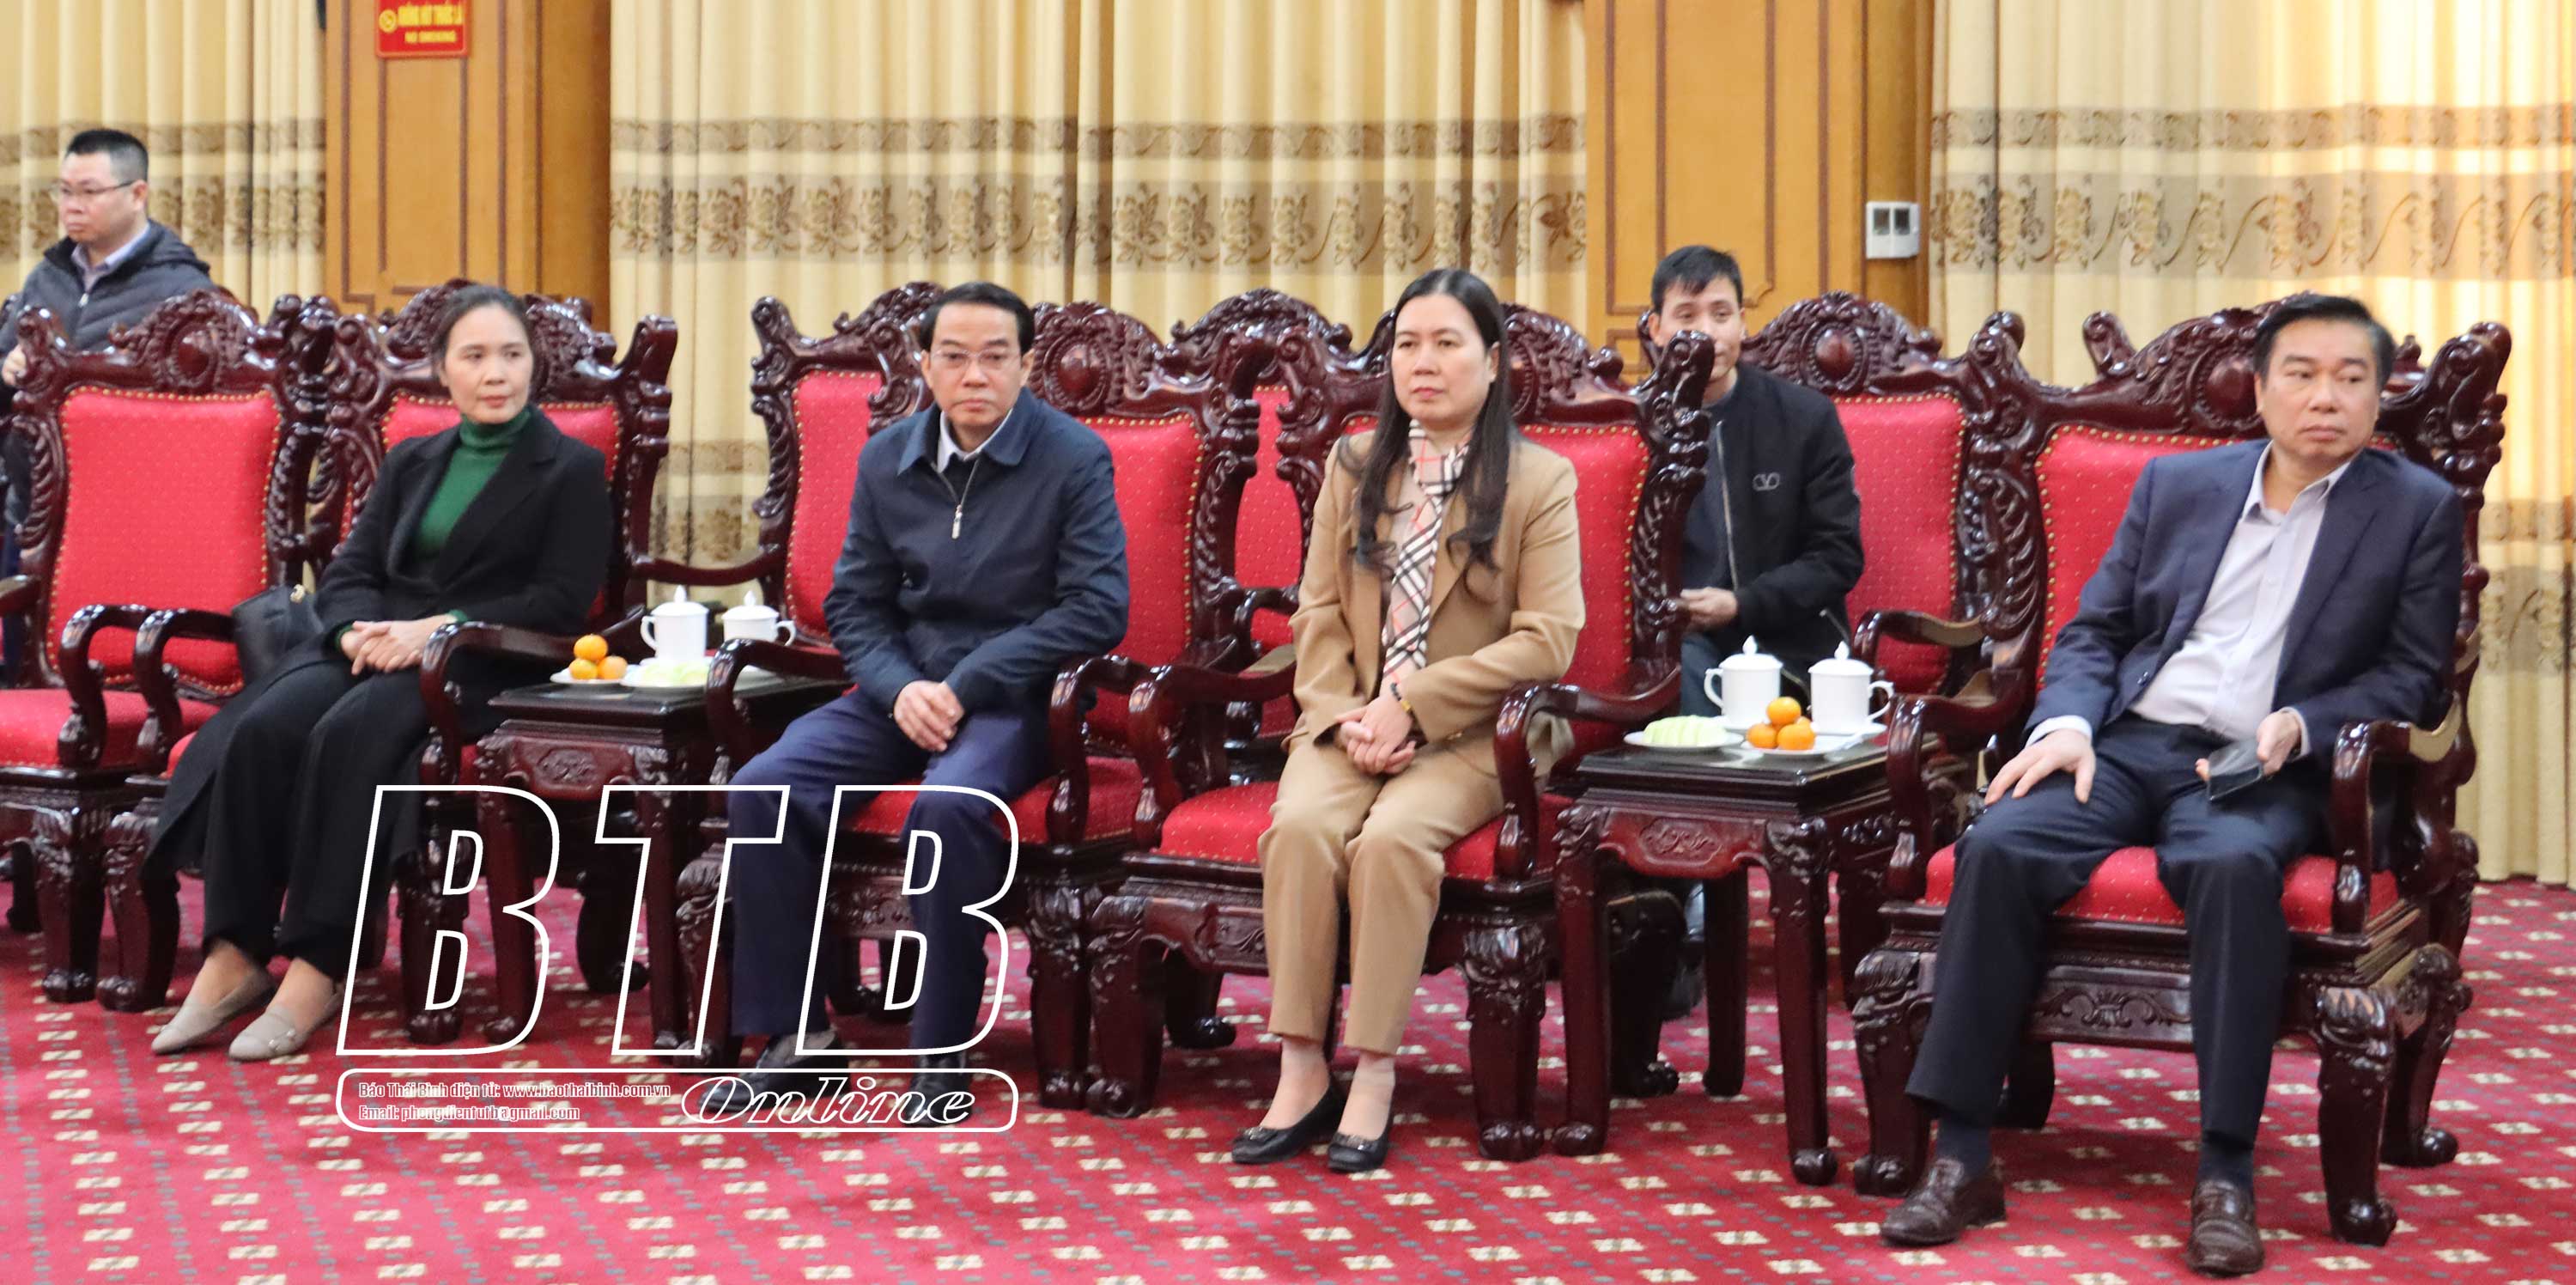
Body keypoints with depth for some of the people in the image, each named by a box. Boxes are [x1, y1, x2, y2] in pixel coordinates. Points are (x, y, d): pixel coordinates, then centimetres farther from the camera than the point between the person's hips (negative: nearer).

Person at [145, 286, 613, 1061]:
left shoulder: (571, 470, 7)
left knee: (348, 734, -36)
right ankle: (233, 956, -27)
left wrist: (439, 629, -16)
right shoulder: (411, 463, 23)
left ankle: (318, 967, -33)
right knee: (261, 729, -27)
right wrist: (360, 630, -10)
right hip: (375, 650, 5)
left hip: (481, 669, -5)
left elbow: (563, 600, -5)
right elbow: (348, 572, 15)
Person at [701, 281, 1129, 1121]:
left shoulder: (1073, 459, -6)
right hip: (901, 688, 5)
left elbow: (1098, 609, -12)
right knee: (764, 789, -19)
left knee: (950, 804, -36)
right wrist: (902, 688, -10)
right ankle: (797, 1035, -10)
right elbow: (854, 604, 12)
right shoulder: (887, 460, 8)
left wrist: (965, 687, -15)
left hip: (1012, 697, -5)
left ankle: (944, 1060, -25)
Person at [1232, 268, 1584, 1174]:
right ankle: (1301, 1072, -25)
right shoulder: (1354, 469, 16)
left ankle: (1374, 1079, -26)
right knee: (1300, 825, -28)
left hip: (1472, 733, -3)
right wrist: (1344, 716, -9)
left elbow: (1548, 639, -8)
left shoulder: (1539, 480, 2)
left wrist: (1411, 708, -14)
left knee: (1391, 836, -33)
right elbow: (1319, 612, 11)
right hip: (1353, 725, 3)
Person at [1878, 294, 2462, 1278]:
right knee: (1997, 846, -27)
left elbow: (2414, 678, 4)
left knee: (2235, 865, -38)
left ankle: (2225, 1175, -33)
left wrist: (2298, 726, -13)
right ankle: (1962, 1157, -24)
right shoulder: (2176, 484, 17)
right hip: (2128, 745, 3)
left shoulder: (2417, 510, 9)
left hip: (2262, 772, -3)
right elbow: (2093, 630, 17)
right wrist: (2067, 722, -3)